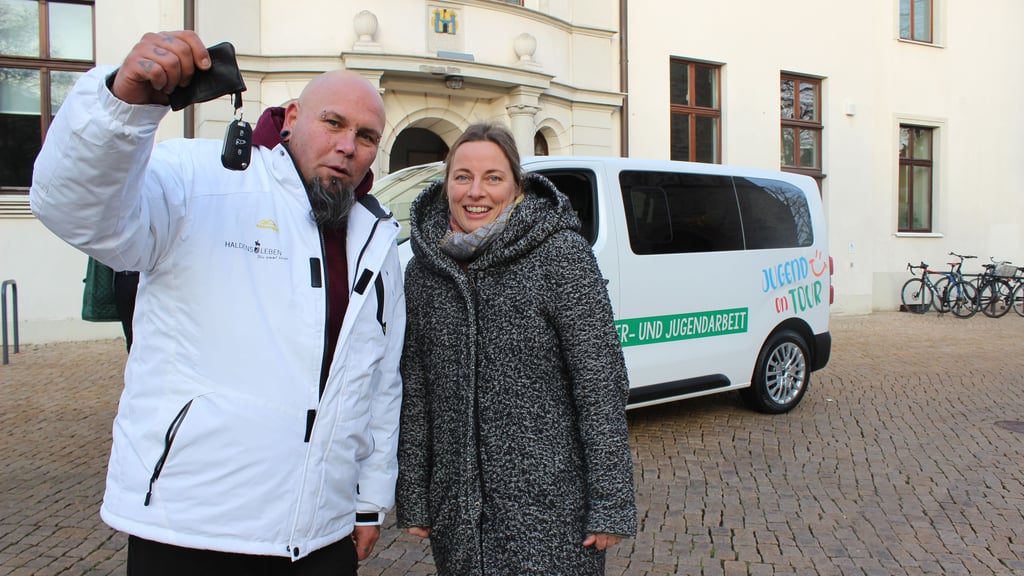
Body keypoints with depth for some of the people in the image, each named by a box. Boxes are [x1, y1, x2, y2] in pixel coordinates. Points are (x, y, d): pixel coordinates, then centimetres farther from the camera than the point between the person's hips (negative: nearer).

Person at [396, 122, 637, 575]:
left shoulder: (560, 254, -10)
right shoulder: (423, 269, 4)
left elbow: (601, 382, -11)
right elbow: (414, 393, 8)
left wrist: (611, 505, -13)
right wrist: (412, 500, 9)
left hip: (550, 508, -4)